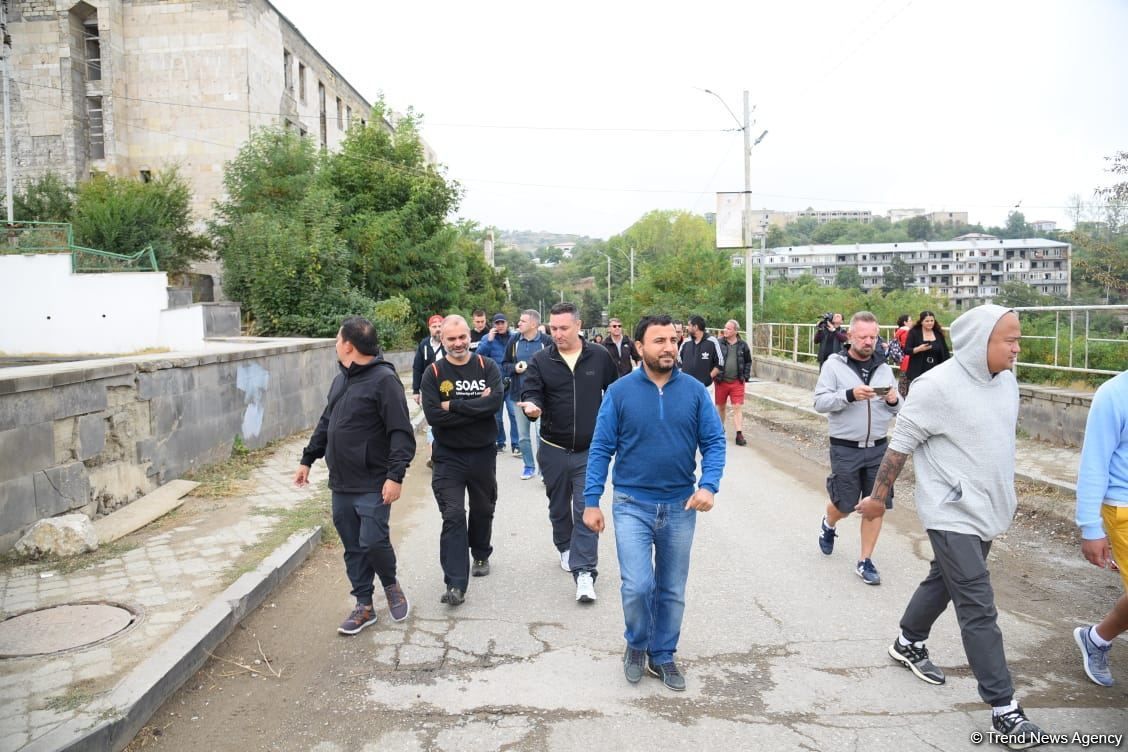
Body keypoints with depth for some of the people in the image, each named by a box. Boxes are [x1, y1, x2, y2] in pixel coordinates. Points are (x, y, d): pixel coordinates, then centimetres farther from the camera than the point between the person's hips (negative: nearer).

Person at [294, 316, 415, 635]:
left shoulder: (384, 380, -14)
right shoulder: (341, 380, 13)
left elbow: (402, 433, -19)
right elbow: (326, 424, 23)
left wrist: (396, 475, -25)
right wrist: (307, 459, 22)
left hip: (373, 486, -8)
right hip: (341, 484, 8)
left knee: (373, 541, -8)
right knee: (353, 548, 12)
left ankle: (391, 584, 22)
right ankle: (364, 605, 24)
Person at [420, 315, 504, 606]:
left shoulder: (487, 367, -3)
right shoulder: (433, 373, -5)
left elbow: (496, 400, -20)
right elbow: (433, 416, -18)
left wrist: (454, 406, -21)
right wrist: (477, 407, -19)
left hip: (483, 453, 2)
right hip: (448, 456, -2)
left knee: (483, 510, 19)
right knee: (453, 516, -8)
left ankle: (481, 555, 45)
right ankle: (456, 584, -6)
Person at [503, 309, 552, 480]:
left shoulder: (547, 341, -9)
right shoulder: (514, 341, 3)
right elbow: (505, 365, 10)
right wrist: (514, 368, -10)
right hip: (519, 394, 4)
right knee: (523, 435, 13)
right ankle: (529, 466, 28)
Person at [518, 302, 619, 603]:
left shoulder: (600, 356, -2)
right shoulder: (540, 361, -3)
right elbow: (531, 394, -9)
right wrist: (532, 406, -33)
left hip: (590, 450, -2)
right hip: (553, 450, 2)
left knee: (586, 509, -7)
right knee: (559, 507, 17)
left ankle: (584, 572, -6)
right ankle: (565, 548, 42)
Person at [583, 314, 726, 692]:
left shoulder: (694, 391, -3)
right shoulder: (620, 391, -7)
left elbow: (714, 441, -1)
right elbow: (601, 448, -4)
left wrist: (708, 484, -17)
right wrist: (591, 501, -7)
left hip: (681, 506, 2)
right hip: (632, 505, -2)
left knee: (672, 591, 13)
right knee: (637, 586, -9)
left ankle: (662, 655, 33)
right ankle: (636, 644, 20)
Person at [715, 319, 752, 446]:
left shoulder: (742, 345, 2)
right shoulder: (718, 343, -3)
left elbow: (748, 362, 12)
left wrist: (745, 376, 4)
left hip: (737, 382, 0)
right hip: (721, 381, 0)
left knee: (738, 408, -5)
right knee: (720, 407, 13)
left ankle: (739, 434, -6)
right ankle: (720, 429, 32)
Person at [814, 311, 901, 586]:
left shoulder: (883, 368, 6)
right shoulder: (834, 365, -6)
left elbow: (897, 408, 10)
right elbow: (820, 402, -12)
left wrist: (894, 401, -13)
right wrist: (849, 395, -26)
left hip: (878, 448, 3)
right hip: (845, 449, -3)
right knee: (844, 505, 7)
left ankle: (865, 561, 18)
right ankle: (829, 525, 43)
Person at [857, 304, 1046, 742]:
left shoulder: (1007, 381, 3)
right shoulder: (938, 385, -20)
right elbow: (900, 444, -13)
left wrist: (1004, 497, 24)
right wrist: (878, 497, -7)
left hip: (987, 510, 8)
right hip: (953, 514, -8)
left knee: (943, 582, 22)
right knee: (979, 609, -5)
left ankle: (908, 644, 43)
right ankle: (1003, 708, 5)